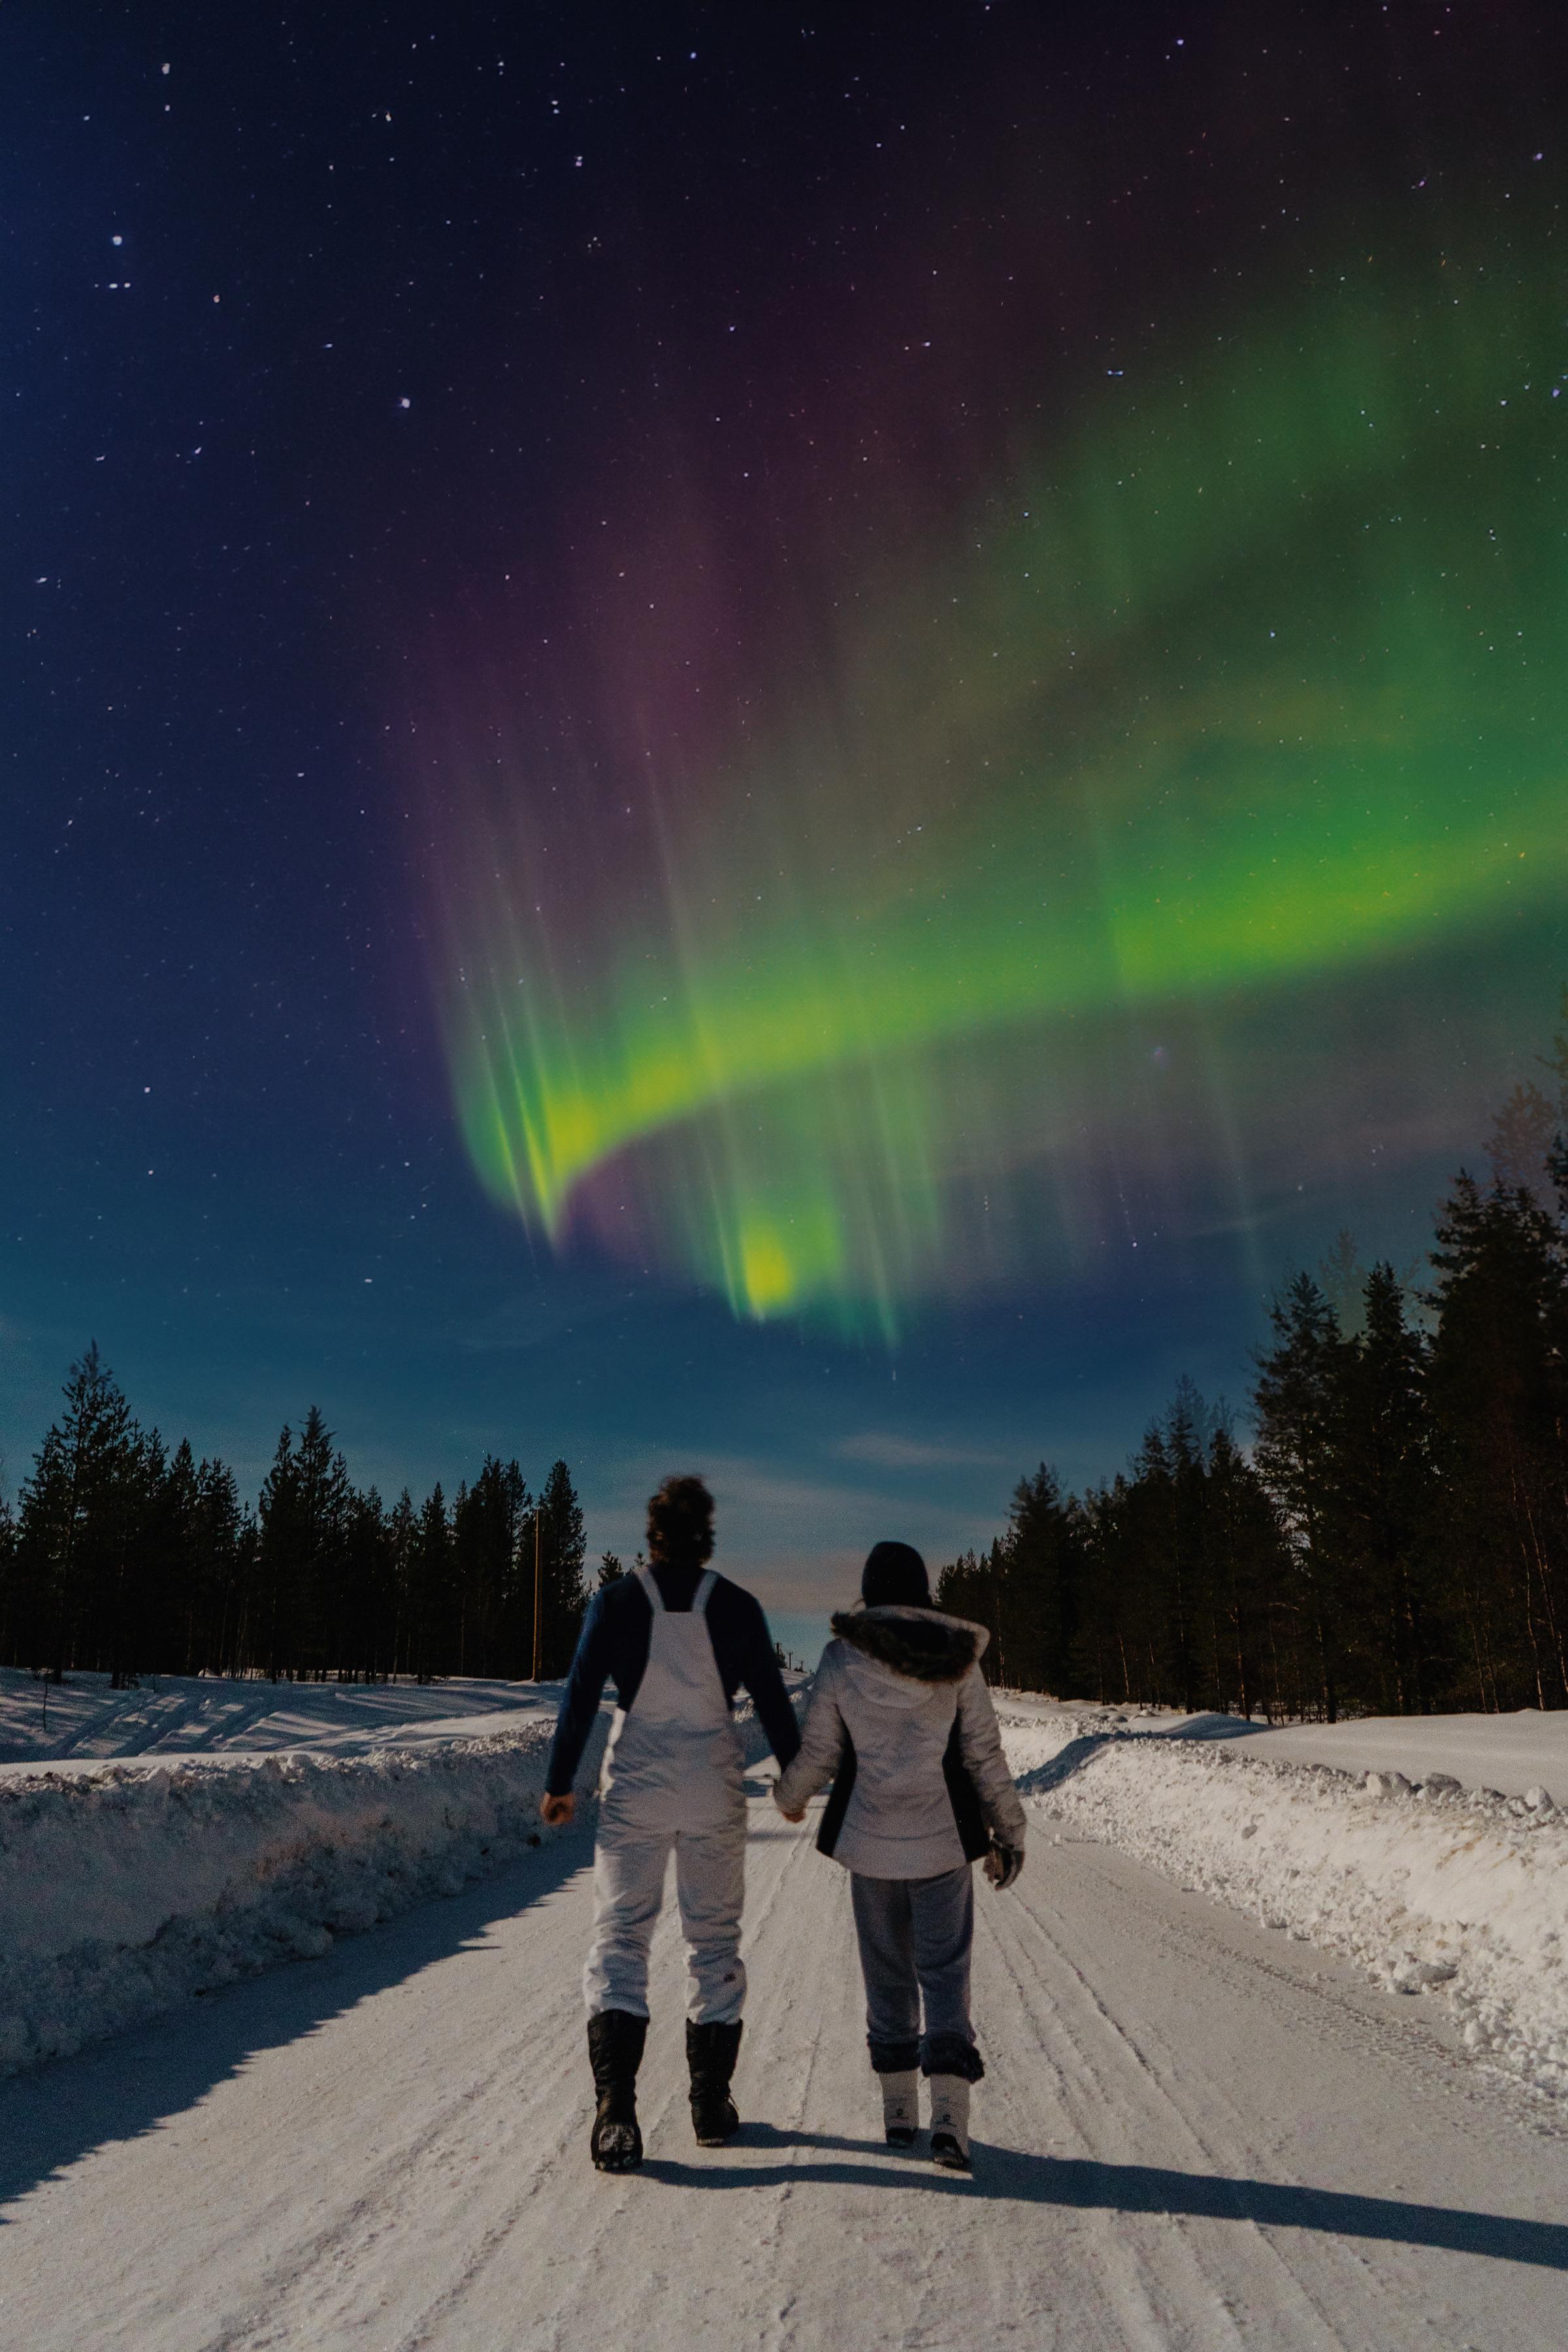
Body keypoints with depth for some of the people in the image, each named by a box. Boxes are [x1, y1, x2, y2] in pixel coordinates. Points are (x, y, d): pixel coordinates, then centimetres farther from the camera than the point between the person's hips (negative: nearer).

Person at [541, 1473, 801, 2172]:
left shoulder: (616, 1600, -5)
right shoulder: (737, 1606, -3)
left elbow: (581, 1693, -5)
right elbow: (772, 1699, 2)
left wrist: (560, 1783, 4)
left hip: (634, 1787, -1)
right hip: (714, 1792, 1)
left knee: (619, 1933, 6)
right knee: (714, 1936, 14)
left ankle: (616, 2109, -7)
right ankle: (712, 2103, 22)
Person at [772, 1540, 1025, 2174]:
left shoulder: (842, 1656, -7)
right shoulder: (957, 1657, -5)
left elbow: (817, 1752, -2)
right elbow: (985, 1754, -2)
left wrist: (789, 1797, 19)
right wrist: (1008, 1832, 9)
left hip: (869, 1836, 1)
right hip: (943, 1837, 0)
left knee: (887, 1971, 15)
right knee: (945, 1968, 6)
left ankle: (898, 2112, 23)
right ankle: (949, 2115, -7)